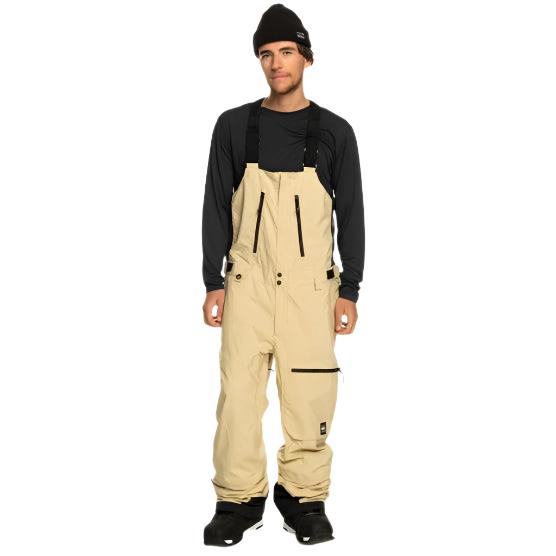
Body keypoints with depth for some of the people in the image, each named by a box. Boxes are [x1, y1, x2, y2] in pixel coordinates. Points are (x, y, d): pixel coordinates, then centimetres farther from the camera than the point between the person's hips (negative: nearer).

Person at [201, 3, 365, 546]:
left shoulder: (334, 131, 5)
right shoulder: (234, 125, 6)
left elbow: (351, 214, 6)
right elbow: (216, 207, 7)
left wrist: (349, 290, -1)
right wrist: (213, 283, 1)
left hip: (310, 283, 0)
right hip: (248, 280, 1)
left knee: (309, 391, -1)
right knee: (239, 388, -4)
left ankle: (304, 498, 14)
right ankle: (239, 500, 9)